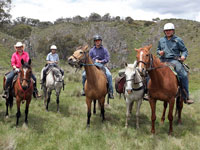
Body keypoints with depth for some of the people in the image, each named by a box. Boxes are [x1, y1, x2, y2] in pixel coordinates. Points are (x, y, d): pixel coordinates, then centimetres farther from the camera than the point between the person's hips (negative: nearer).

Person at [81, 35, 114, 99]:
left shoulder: (104, 50, 5)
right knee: (84, 75, -18)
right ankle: (84, 89, 3)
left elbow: (107, 59, -3)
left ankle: (110, 92, -21)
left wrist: (101, 61, -18)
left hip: (102, 66, -1)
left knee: (109, 75, -28)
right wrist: (94, 60, -9)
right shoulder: (92, 50, 9)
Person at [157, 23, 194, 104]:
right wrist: (159, 52, 3)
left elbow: (184, 50, 10)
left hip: (174, 60, -3)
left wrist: (183, 56, -12)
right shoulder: (161, 40, 15)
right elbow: (158, 49, 27)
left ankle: (186, 97, -13)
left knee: (184, 75, -23)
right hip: (163, 61, 3)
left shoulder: (178, 40, 6)